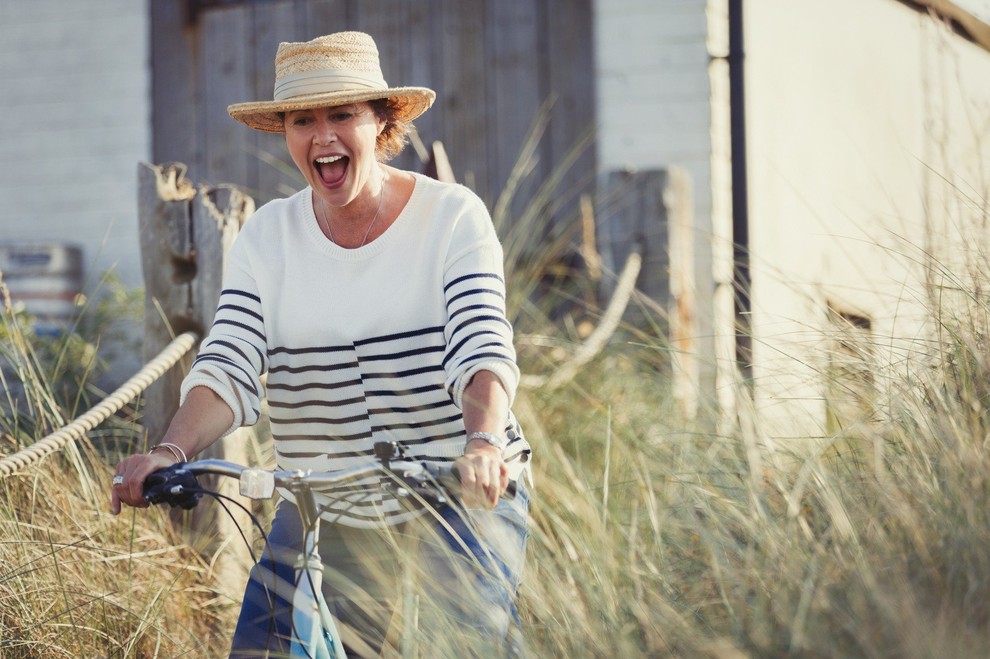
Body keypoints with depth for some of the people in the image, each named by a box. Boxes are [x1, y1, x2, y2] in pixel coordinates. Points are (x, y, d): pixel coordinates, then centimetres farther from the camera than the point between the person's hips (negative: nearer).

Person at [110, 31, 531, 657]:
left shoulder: (453, 215, -6)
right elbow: (229, 369, -8)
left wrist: (482, 441, -39)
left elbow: (483, 351, -19)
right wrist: (171, 451, -28)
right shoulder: (268, 236, 3)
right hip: (321, 510, 3)